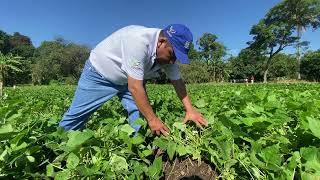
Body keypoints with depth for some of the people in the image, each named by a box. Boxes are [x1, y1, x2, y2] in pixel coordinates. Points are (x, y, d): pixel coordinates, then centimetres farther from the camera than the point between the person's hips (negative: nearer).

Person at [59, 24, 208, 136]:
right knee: (76, 114, 6)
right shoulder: (139, 42, -39)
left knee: (140, 113, -7)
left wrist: (190, 110, -13)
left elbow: (177, 81, -6)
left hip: (127, 79, 6)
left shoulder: (168, 52, -14)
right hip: (99, 73, -5)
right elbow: (135, 87, -38)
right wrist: (152, 119, -29)